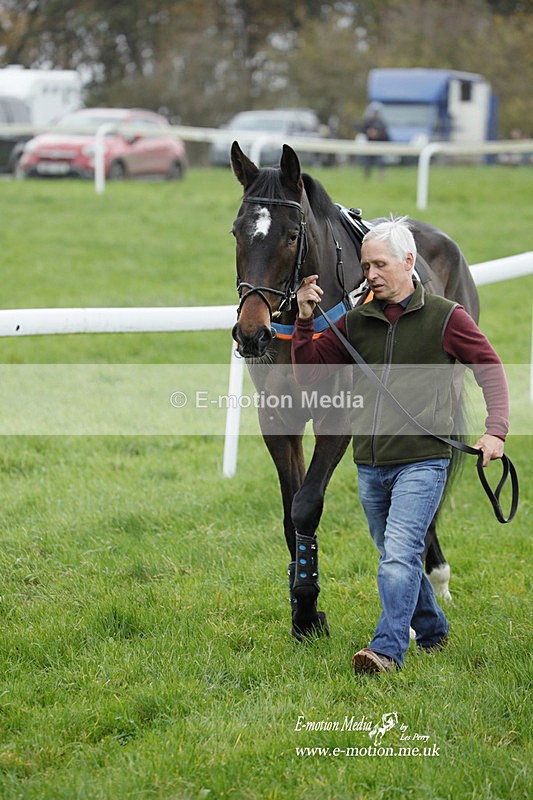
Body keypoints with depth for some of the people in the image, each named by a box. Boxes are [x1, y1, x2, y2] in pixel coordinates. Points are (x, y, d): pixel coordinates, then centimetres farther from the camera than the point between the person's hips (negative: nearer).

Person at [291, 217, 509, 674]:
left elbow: (490, 369, -2)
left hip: (422, 461, -5)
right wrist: (305, 321, -6)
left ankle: (387, 650, -22)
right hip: (370, 464, 5)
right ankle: (433, 632, 34)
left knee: (399, 556, -18)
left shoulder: (446, 318, -3)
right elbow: (309, 373, 8)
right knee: (395, 557, 16)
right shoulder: (355, 323, 8)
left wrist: (496, 430, -15)